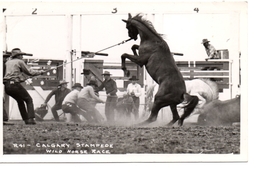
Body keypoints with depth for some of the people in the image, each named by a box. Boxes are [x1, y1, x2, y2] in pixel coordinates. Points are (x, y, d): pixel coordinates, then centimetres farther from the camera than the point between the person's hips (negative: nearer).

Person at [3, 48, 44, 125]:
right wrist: (40, 72, 14)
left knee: (20, 101, 24)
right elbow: (30, 72, 1)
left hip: (7, 86, 7)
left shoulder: (8, 62, 20)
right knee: (29, 100, 7)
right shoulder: (20, 62, 2)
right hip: (15, 84, -6)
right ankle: (31, 119, -7)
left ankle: (26, 119, 17)